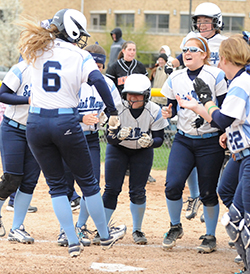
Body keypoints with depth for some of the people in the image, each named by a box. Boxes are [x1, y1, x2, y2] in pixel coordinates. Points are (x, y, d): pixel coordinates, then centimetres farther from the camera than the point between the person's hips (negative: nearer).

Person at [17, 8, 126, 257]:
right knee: (87, 181, 14)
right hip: (66, 123, -3)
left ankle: (73, 242, 7)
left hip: (36, 123, 3)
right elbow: (98, 80, -20)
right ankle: (105, 235, 26)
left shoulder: (37, 50, 5)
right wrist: (113, 112, -15)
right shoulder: (80, 56, -5)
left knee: (56, 185, 12)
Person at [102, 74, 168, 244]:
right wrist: (118, 136, -47)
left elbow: (159, 138, -16)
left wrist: (150, 142, -38)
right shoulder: (118, 108, -26)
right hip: (118, 149, 0)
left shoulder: (155, 111, -23)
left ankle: (137, 230, 13)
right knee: (111, 189, -8)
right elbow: (110, 138, -25)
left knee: (138, 192, -5)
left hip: (143, 152, 0)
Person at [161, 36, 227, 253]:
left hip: (210, 142, -3)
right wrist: (169, 112, -7)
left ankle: (210, 236, 18)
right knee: (172, 185, -12)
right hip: (183, 140, 3)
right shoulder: (175, 78, 6)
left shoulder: (216, 76, -7)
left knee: (208, 192, 0)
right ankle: (175, 227, 13)